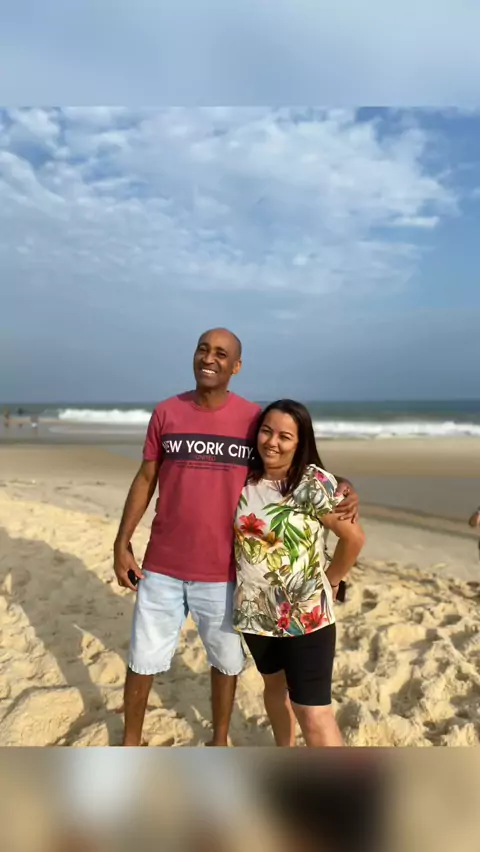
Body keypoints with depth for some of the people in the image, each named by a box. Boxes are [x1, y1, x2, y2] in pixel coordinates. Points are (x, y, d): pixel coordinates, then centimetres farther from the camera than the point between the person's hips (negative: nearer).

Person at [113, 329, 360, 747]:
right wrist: (122, 543, 1)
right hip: (161, 566, 1)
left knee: (226, 659, 19)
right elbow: (145, 480, 3)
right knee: (143, 658, 16)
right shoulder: (166, 412, -3)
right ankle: (131, 741, 42)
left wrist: (343, 486, -17)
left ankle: (220, 739, 46)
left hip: (221, 570, 0)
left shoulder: (255, 418, -7)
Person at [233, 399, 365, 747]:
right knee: (274, 683, 26)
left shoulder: (314, 483, -19)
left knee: (313, 715, -4)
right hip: (256, 611, 6)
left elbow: (354, 537, -12)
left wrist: (329, 581, -2)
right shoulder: (245, 479, -4)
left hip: (306, 615, -6)